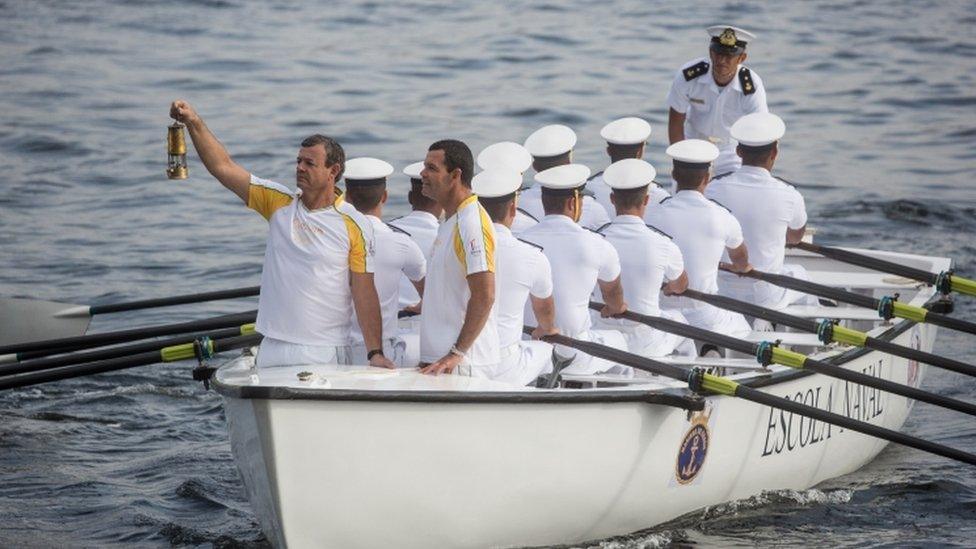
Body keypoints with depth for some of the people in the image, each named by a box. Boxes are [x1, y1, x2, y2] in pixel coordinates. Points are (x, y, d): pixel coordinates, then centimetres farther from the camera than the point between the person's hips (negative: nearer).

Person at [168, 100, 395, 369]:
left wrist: (375, 353, -12)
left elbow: (365, 295, -6)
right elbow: (223, 167, 5)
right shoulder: (280, 203, 7)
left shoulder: (355, 225, -4)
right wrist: (195, 124, -6)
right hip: (273, 349, 4)